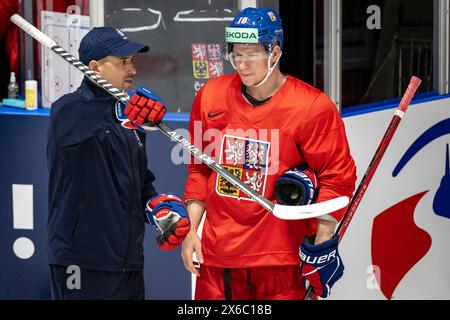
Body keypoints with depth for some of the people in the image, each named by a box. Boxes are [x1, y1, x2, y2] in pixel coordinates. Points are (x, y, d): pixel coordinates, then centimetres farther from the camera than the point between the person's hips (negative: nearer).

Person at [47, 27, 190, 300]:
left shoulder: (129, 121, 18)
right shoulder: (69, 110, -7)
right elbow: (75, 119, -33)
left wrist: (162, 210, 7)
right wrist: (126, 108, -51)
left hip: (129, 263, 8)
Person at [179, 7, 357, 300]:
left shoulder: (312, 107, -9)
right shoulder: (210, 97, 6)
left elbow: (337, 176, -7)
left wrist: (323, 244, -10)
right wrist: (191, 230, 11)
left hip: (281, 259, -4)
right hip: (217, 254, 4)